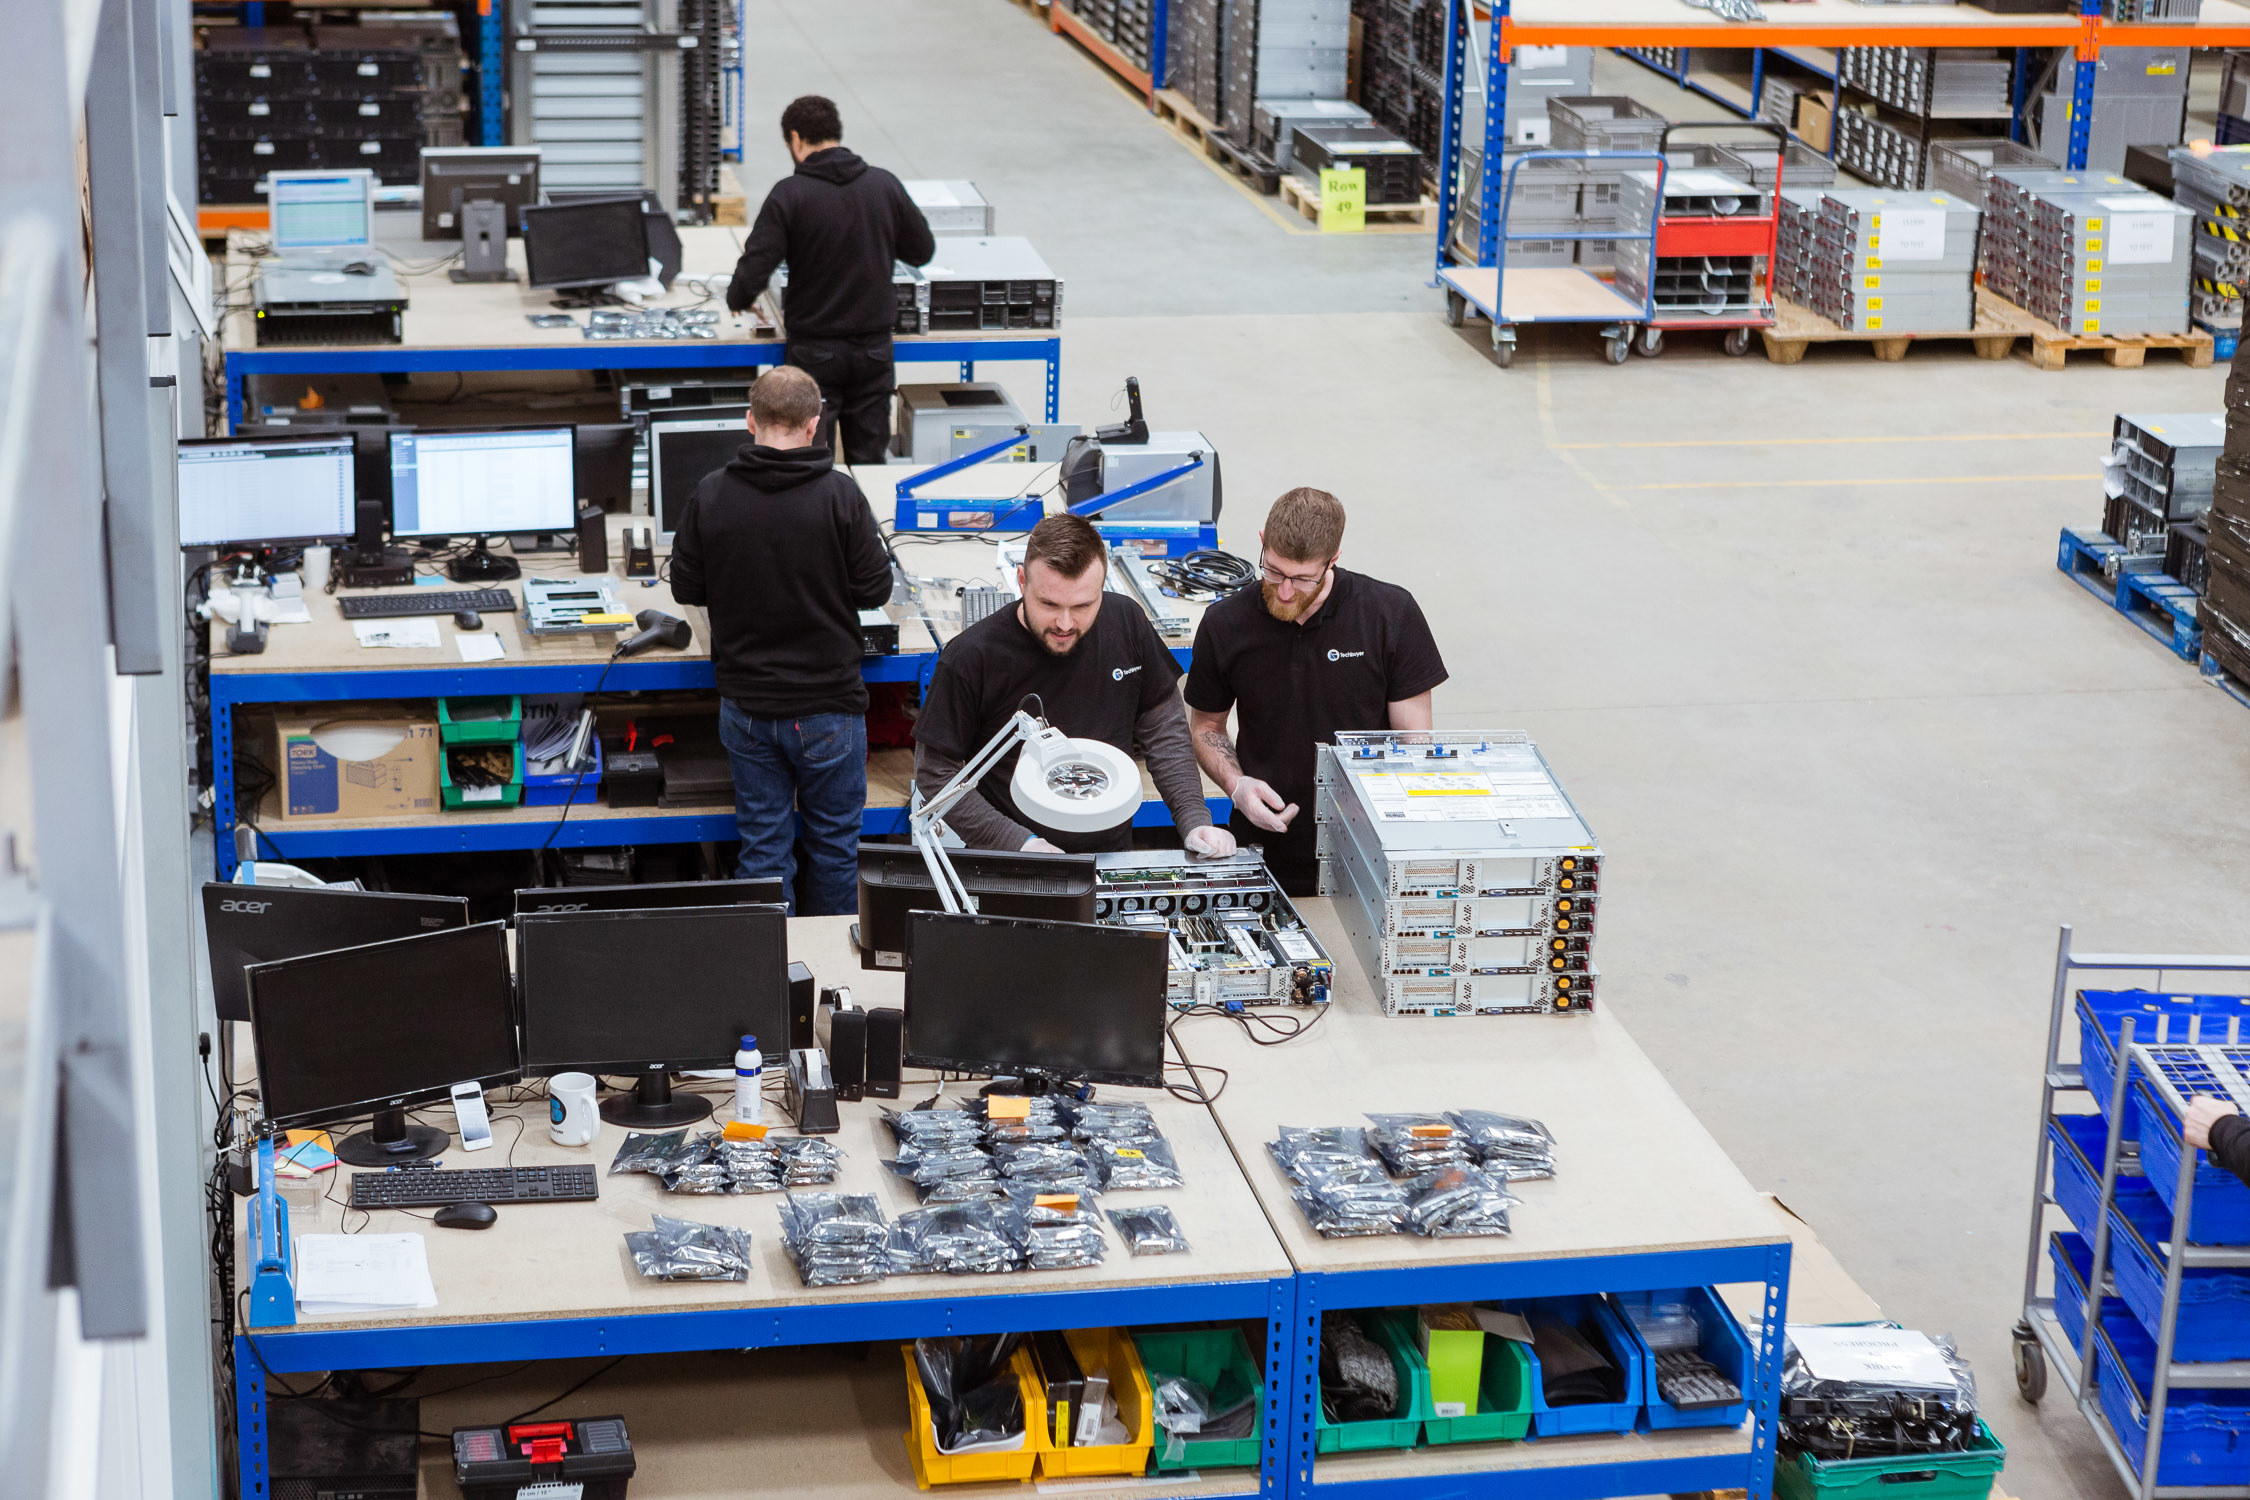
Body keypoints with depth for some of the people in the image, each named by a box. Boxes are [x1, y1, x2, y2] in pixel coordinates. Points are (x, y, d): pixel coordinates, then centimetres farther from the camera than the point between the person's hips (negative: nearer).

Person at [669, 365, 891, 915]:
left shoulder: (710, 496, -8)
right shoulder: (840, 494, -14)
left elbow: (686, 589, 1)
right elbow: (875, 590, -9)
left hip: (745, 705, 2)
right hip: (827, 703, -2)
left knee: (763, 846, 11)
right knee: (834, 844, 15)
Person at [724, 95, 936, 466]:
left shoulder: (789, 194, -12)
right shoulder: (886, 185, -1)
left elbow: (753, 271, -15)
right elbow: (923, 251, 11)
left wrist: (737, 300, 6)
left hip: (814, 349, -3)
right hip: (874, 348, 3)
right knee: (869, 461, 9)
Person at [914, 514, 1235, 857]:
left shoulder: (1125, 621, 0)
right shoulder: (970, 658, -13)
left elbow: (1164, 730, 10)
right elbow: (935, 772, -6)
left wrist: (1194, 820, -1)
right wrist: (1019, 843, -15)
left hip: (1114, 856, 3)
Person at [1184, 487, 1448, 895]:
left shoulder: (1391, 614, -4)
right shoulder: (1225, 624, 1)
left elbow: (1413, 739, 1)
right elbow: (1206, 724, 16)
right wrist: (1237, 785, -3)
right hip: (1265, 855, 1)